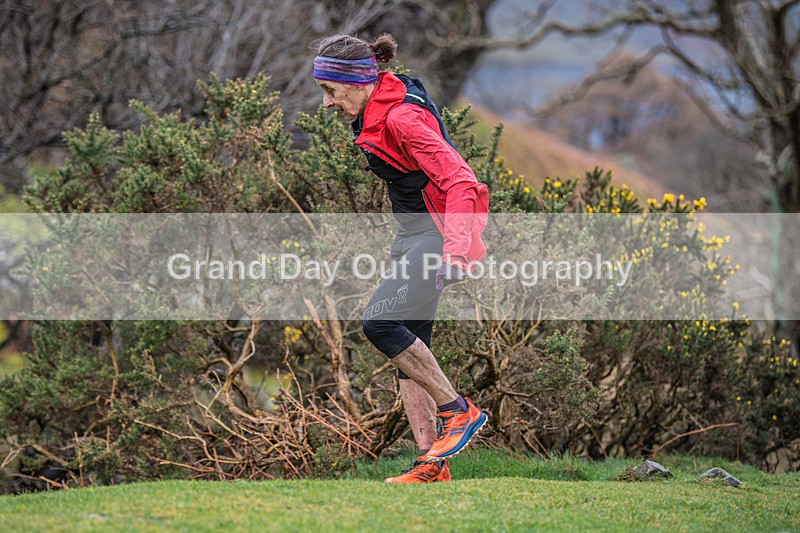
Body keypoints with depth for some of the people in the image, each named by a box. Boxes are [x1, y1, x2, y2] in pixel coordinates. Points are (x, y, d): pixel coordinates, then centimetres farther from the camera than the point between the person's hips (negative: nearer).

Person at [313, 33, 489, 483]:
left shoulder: (403, 118, -21)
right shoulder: (374, 111, 8)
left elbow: (460, 182, -27)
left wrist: (455, 250, -38)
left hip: (439, 232, -10)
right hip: (412, 233, 10)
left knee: (379, 323, -21)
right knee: (410, 347, 4)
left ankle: (459, 411, -11)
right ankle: (432, 464, 2)